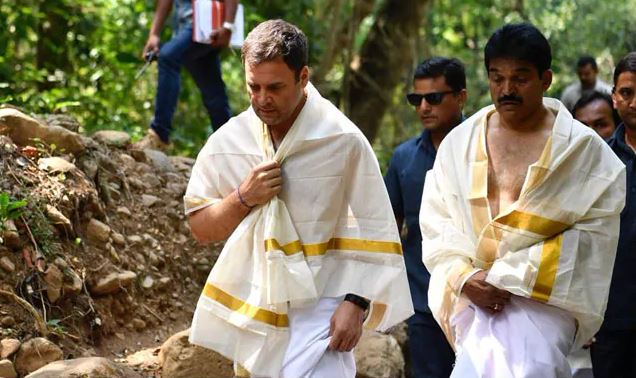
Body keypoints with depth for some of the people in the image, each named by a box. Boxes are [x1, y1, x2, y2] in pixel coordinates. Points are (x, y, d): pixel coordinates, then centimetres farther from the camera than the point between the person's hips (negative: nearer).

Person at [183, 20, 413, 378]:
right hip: (253, 309, 4)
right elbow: (201, 228, 7)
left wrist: (355, 304, -12)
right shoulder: (229, 140, 1)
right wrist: (243, 198, -11)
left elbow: (373, 232, -5)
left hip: (320, 309, -4)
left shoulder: (343, 141, -9)